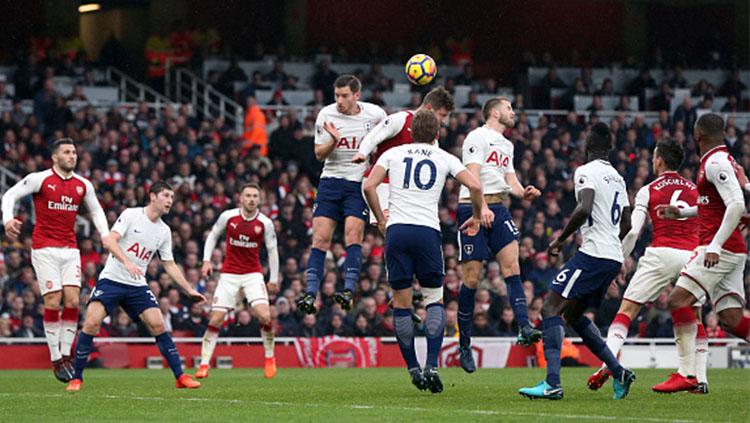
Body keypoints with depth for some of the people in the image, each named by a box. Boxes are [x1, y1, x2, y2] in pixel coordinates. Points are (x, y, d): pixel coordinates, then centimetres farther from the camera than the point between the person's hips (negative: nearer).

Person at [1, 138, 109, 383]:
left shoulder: (83, 185, 8)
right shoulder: (40, 179, -5)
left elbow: (96, 211, 21)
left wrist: (105, 234, 6)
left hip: (70, 249, 4)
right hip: (44, 249, -4)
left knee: (73, 301, -6)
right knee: (53, 302, -9)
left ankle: (66, 356, 3)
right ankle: (55, 360, -2)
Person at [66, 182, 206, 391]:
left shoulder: (164, 231, 9)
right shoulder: (131, 215, -8)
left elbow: (169, 265, 17)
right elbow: (109, 241, -19)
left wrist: (190, 290, 12)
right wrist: (126, 262, -33)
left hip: (137, 286, 4)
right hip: (111, 279, -4)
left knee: (158, 324, -10)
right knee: (91, 322, -19)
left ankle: (180, 376, -2)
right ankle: (76, 378, -7)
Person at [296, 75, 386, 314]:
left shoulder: (375, 114, -4)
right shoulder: (326, 115, -1)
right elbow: (319, 154, 3)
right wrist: (333, 141, -16)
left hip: (359, 183, -2)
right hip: (331, 180, 2)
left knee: (353, 234, -18)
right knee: (320, 238, -6)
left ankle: (349, 290, -23)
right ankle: (311, 294, -9)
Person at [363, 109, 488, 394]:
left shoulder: (393, 154, 13)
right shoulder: (445, 158, 12)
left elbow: (369, 186, 1)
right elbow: (474, 186, 1)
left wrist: (381, 220, 14)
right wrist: (477, 216, 18)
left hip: (396, 230, 1)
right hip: (428, 231, -1)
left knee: (401, 302, 8)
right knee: (435, 298, 10)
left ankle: (412, 369, 7)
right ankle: (431, 365, -7)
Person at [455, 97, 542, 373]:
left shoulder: (506, 145, 23)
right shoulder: (478, 137, -3)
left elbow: (510, 179, 20)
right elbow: (473, 174, -13)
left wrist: (524, 193, -2)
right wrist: (482, 207, -24)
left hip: (498, 209, 7)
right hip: (472, 207, -7)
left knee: (512, 267, -12)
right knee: (471, 279, -5)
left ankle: (525, 329, -23)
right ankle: (464, 345, 6)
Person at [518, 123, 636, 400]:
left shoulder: (586, 172, -7)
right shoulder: (617, 178, 19)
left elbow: (584, 209, -23)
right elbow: (626, 224, 24)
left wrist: (561, 239, -12)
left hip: (593, 253, -9)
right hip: (614, 256, 9)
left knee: (551, 307, -11)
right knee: (573, 315, 21)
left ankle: (552, 384, -24)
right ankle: (618, 372, 17)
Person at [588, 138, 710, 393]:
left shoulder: (648, 191, 7)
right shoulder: (696, 190, 15)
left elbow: (632, 231, 0)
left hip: (661, 255, -3)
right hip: (692, 255, 3)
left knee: (627, 310, 0)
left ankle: (607, 365, -16)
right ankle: (700, 379, 7)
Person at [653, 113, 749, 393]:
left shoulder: (715, 163, -11)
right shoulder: (724, 160, 20)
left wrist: (715, 246, -26)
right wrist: (681, 212, 31)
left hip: (719, 249, -9)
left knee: (678, 299, -11)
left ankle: (686, 374, -18)